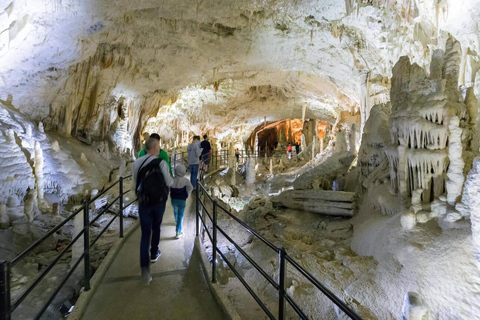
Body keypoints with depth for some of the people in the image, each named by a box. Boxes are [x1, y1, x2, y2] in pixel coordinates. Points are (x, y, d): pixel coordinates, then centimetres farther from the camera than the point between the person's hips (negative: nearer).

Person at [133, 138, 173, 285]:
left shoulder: (137, 162, -1)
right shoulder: (161, 163, -14)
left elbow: (135, 182, 9)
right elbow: (169, 182, -6)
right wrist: (172, 179, 16)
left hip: (144, 202, 2)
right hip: (159, 202, -2)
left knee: (145, 234, 4)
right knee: (156, 228, 23)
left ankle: (145, 267, -8)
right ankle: (154, 254, 40)